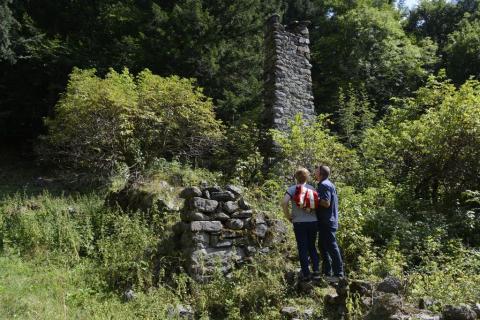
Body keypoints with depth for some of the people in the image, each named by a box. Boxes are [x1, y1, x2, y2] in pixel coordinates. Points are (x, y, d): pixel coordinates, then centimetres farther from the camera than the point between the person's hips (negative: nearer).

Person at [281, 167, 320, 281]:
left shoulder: (292, 189, -6)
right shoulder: (312, 188, 4)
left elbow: (284, 202, -20)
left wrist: (288, 216, -8)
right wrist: (314, 214, 12)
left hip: (299, 222, -3)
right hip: (313, 221, 3)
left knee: (302, 248, 5)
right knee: (312, 247, 17)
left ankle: (306, 274, 7)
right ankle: (316, 271, 15)